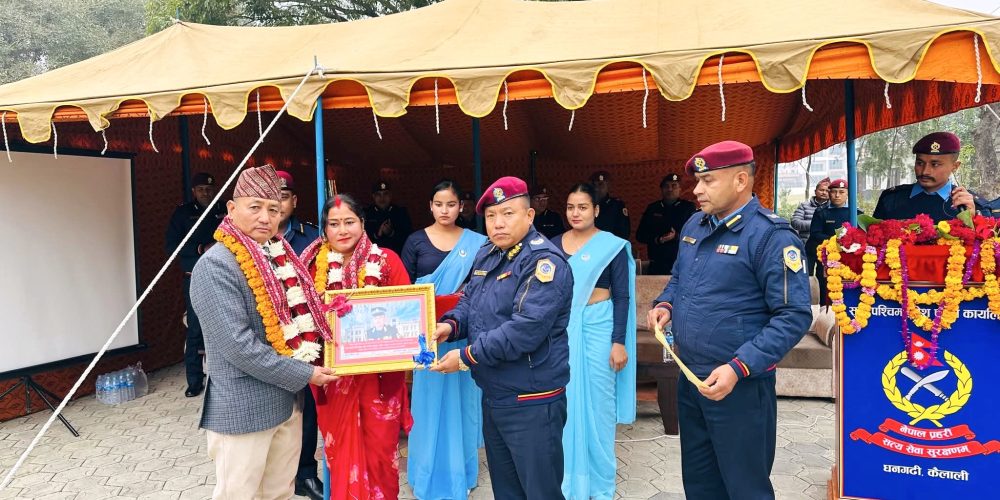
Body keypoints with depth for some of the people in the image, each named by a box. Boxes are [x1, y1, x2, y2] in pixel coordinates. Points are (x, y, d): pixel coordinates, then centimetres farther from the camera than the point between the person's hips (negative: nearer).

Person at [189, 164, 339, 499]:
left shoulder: (281, 256, 8)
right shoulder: (216, 266, -17)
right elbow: (238, 346, -23)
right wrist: (303, 374, -18)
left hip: (287, 400, 8)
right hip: (243, 410, -8)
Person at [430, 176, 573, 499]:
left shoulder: (545, 263, -19)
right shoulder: (486, 257, 9)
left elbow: (524, 330, -28)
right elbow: (469, 302, 17)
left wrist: (466, 357, -20)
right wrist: (451, 324, -6)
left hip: (531, 403, -8)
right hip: (492, 396, 9)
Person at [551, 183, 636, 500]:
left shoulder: (613, 246, -4)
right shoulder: (554, 245, 7)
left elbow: (622, 296, -4)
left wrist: (619, 342, -11)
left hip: (597, 328, -3)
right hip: (562, 328, 4)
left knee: (598, 404, 4)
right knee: (565, 403, 10)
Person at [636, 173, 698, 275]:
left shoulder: (689, 207, 7)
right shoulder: (652, 208, 14)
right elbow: (640, 235, 12)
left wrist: (676, 237, -19)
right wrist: (656, 240, -7)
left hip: (681, 263, -2)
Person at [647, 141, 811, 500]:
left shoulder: (771, 235, -17)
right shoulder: (695, 225, 7)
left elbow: (794, 315, -19)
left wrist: (739, 368, -26)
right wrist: (666, 304, 1)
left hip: (739, 385, -7)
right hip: (689, 377, 7)